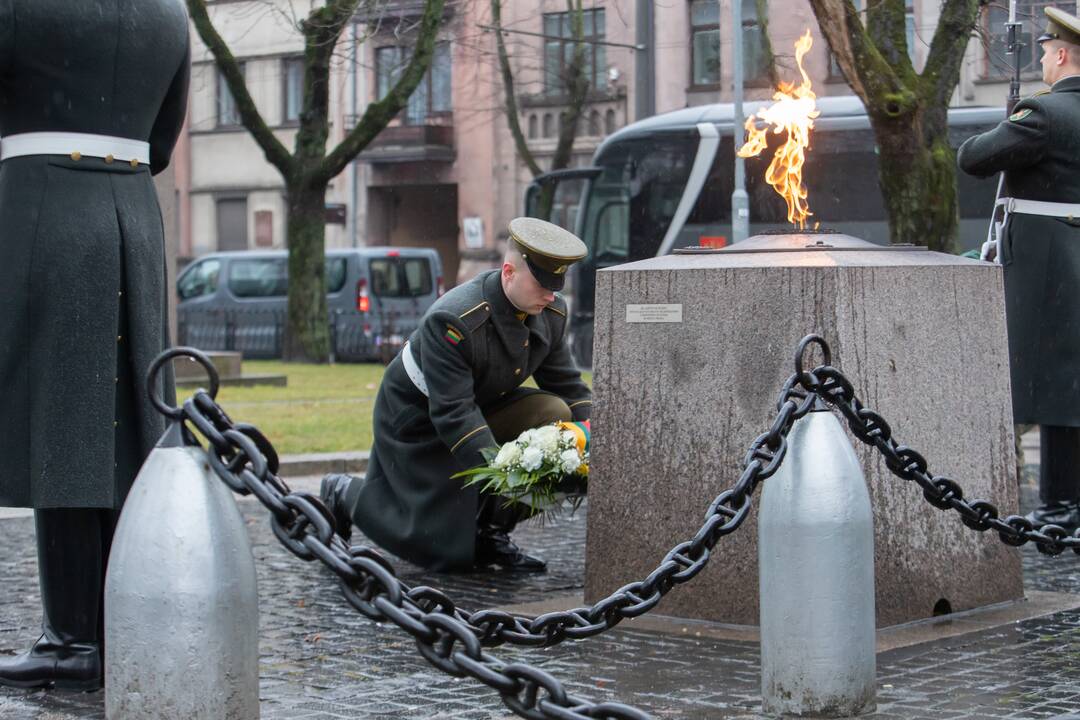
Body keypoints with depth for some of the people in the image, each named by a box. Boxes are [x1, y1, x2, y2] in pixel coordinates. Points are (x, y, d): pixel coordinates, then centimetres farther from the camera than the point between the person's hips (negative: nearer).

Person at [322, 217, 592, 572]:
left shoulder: (551, 311, -11)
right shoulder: (452, 321, -33)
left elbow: (565, 381, -1)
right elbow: (452, 413, -35)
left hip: (483, 404, 7)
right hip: (418, 418, -7)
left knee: (555, 414, -19)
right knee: (448, 549, -9)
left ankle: (493, 532, -7)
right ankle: (346, 494, 15)